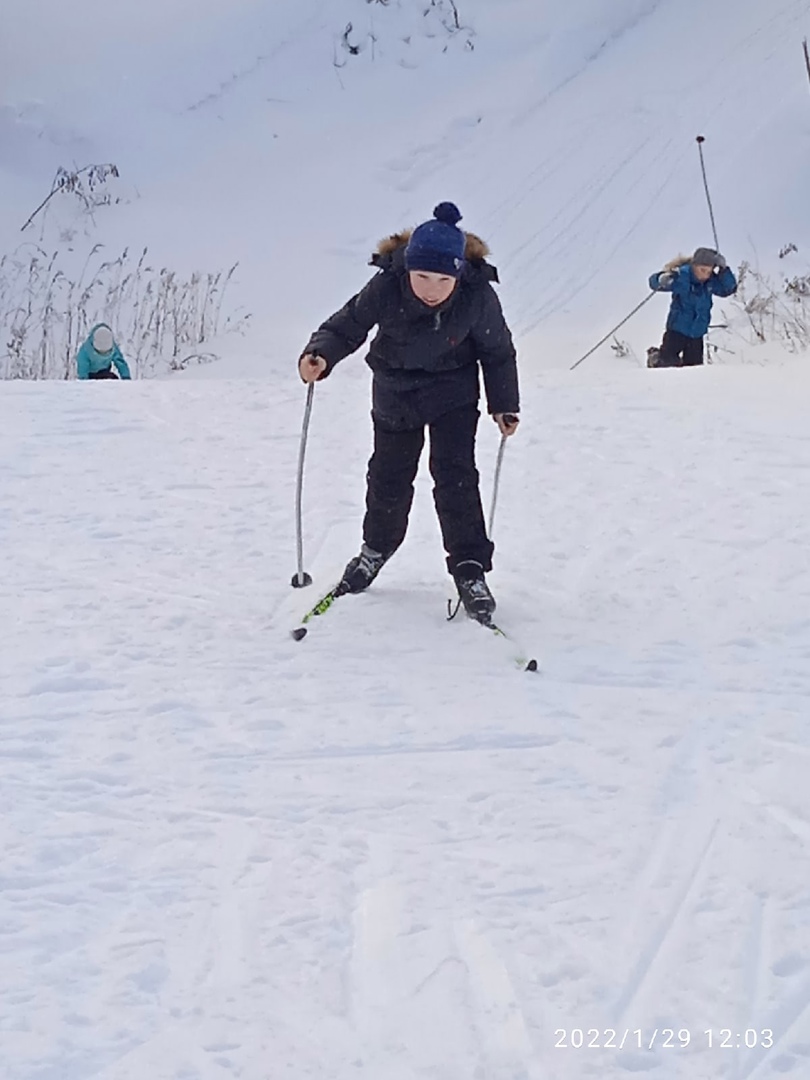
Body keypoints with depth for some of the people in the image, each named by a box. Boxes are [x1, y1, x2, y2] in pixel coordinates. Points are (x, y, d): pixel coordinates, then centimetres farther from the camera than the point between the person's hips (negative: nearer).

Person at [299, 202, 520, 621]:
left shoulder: (478, 296, -27)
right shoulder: (386, 288, -30)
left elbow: (498, 351, -10)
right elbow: (347, 325, -19)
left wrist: (504, 405, -3)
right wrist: (319, 355, -39)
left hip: (453, 391, -1)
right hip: (394, 392, 2)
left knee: (454, 476, -12)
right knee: (389, 476, 12)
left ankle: (470, 568, -2)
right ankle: (377, 546, 39)